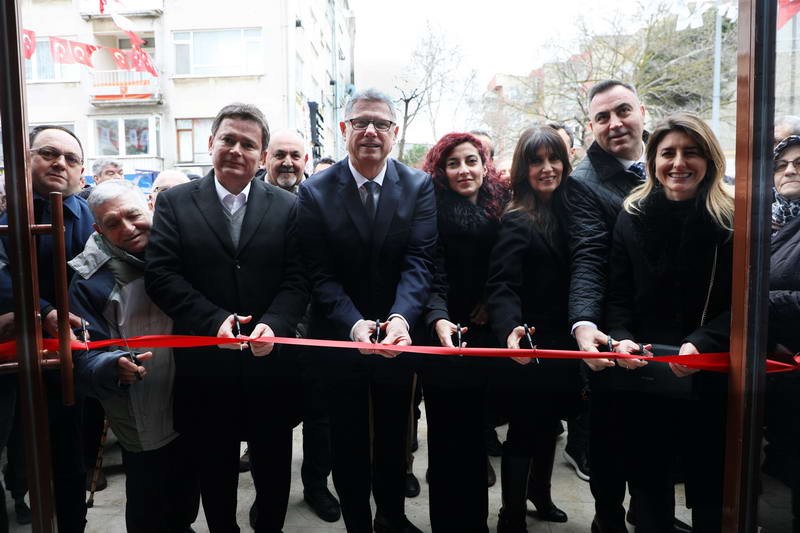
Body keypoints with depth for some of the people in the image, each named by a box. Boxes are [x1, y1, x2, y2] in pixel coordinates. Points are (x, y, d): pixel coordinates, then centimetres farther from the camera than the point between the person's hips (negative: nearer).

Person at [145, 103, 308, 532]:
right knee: (213, 471, 18)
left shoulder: (286, 207, 3)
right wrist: (214, 320, -19)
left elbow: (296, 280, -4)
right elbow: (160, 274, -8)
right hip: (205, 365, 0)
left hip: (270, 363, 1)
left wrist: (273, 324, -21)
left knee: (273, 466, 18)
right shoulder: (174, 203, 1)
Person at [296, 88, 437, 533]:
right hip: (339, 337, -1)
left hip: (399, 335, 2)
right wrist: (354, 323, -27)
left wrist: (400, 318, -31)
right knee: (349, 442, 15)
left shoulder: (419, 186, -5)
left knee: (394, 436, 21)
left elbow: (419, 262, -14)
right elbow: (320, 274, -12)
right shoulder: (315, 191, -7)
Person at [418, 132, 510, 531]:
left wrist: (495, 300, -4)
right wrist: (438, 320, -33)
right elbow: (431, 275, -17)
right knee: (447, 437, 5)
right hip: (444, 336, -4)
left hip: (485, 335, 5)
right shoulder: (433, 210, -8)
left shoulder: (502, 206, 5)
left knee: (477, 434, 17)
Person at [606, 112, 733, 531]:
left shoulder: (733, 219, -3)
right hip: (644, 377, 2)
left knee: (710, 490, 13)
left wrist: (702, 343, -21)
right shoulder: (633, 216, 4)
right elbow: (617, 295, 3)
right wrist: (620, 338, -14)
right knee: (649, 484, 16)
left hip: (711, 380, -1)